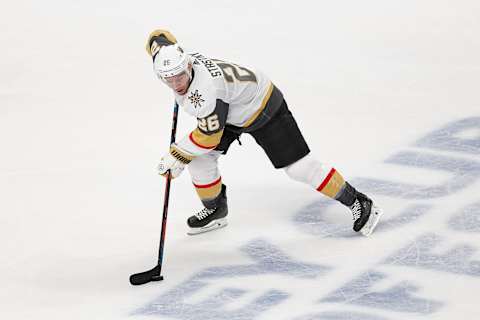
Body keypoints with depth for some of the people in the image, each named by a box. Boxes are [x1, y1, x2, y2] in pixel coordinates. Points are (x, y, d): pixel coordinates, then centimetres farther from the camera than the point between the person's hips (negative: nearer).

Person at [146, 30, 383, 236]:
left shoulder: (206, 89, -41)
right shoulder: (178, 64, -18)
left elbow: (209, 136, -32)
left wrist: (177, 156, -21)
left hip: (263, 108, -8)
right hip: (231, 110, 8)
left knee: (299, 167, -8)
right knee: (199, 158, -3)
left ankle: (359, 204, 4)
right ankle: (215, 211, 19)